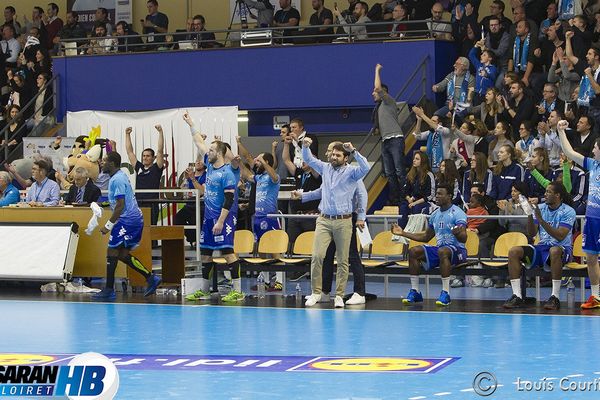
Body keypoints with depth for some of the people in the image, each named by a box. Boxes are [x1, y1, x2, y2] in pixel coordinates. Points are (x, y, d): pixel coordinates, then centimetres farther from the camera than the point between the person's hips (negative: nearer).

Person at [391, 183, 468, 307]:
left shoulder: (457, 213, -10)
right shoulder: (435, 215, 13)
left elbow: (463, 239, -20)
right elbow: (426, 237, 25)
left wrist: (458, 234, -45)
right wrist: (403, 233, 21)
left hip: (457, 250, -7)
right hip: (439, 248, 7)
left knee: (443, 251, -40)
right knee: (414, 251, -13)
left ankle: (445, 293, -39)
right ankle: (415, 292, -10)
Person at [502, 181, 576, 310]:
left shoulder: (568, 211, -8)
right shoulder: (540, 208, 8)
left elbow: (560, 236, -20)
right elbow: (531, 234, 6)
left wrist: (541, 220, -23)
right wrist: (529, 215, -10)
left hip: (561, 249, -5)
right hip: (542, 247, 5)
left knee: (554, 251, -41)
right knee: (514, 251, -16)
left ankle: (555, 297, -36)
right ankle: (517, 296, -20)